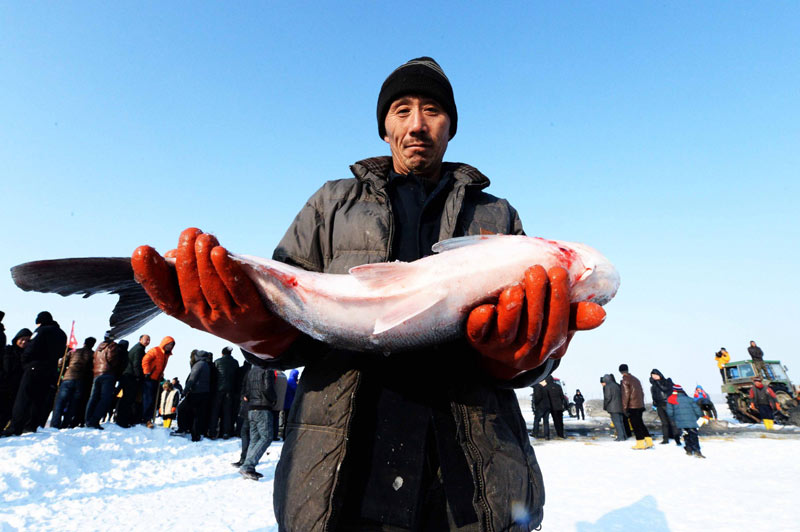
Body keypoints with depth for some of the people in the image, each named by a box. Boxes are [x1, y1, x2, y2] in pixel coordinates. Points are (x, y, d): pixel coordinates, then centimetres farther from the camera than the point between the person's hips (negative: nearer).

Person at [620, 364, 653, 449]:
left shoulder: (625, 381, -11)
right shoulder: (636, 379, 12)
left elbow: (625, 395, -15)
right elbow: (642, 392, 16)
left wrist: (625, 407, -10)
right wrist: (642, 403, 20)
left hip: (632, 406, -7)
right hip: (640, 405, 7)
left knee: (635, 425, 0)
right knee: (640, 423, 16)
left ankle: (640, 443, 2)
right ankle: (649, 441, 16)